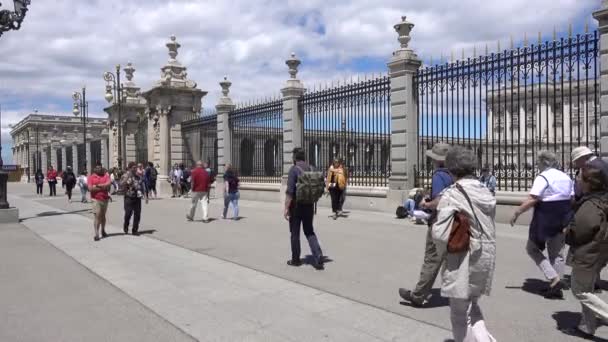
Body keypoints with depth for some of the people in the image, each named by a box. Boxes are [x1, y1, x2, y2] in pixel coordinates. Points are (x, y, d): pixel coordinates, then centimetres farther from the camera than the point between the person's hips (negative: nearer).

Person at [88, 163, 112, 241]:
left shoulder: (106, 175, 7)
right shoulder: (91, 177, 0)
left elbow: (109, 184, -10)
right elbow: (90, 188, -12)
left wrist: (98, 185, -13)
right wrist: (103, 187, -12)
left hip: (105, 199, 3)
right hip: (96, 199, -3)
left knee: (103, 215, 16)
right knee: (97, 216, -10)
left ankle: (103, 231, 31)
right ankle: (96, 234, -11)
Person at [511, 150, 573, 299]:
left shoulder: (543, 177, -13)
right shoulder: (566, 177, 11)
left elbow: (532, 200, -22)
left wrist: (516, 213, -16)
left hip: (545, 219, -7)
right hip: (563, 220, 7)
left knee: (532, 248, 8)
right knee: (557, 253, 13)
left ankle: (554, 279, -4)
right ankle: (556, 288, 15)